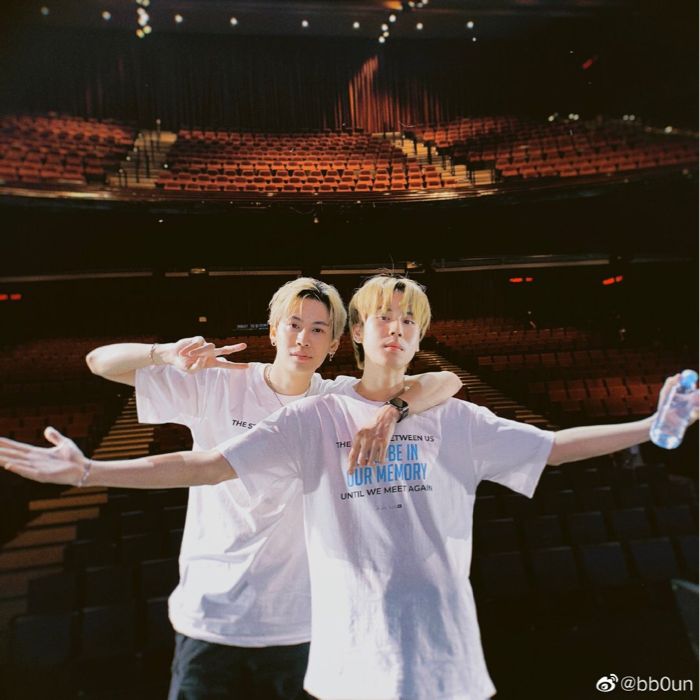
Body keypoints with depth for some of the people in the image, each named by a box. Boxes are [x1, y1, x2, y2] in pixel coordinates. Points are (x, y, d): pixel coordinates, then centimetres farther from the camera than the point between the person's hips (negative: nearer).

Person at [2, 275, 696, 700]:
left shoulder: (455, 420, 3)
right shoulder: (314, 420, -3)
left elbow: (555, 445, 6)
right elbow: (206, 464, -9)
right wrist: (87, 470, -15)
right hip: (352, 641, -1)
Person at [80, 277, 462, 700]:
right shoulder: (217, 387, -5)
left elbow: (447, 382, -11)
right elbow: (100, 362, -3)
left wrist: (390, 411, -30)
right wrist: (169, 353, -22)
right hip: (211, 615, 0)